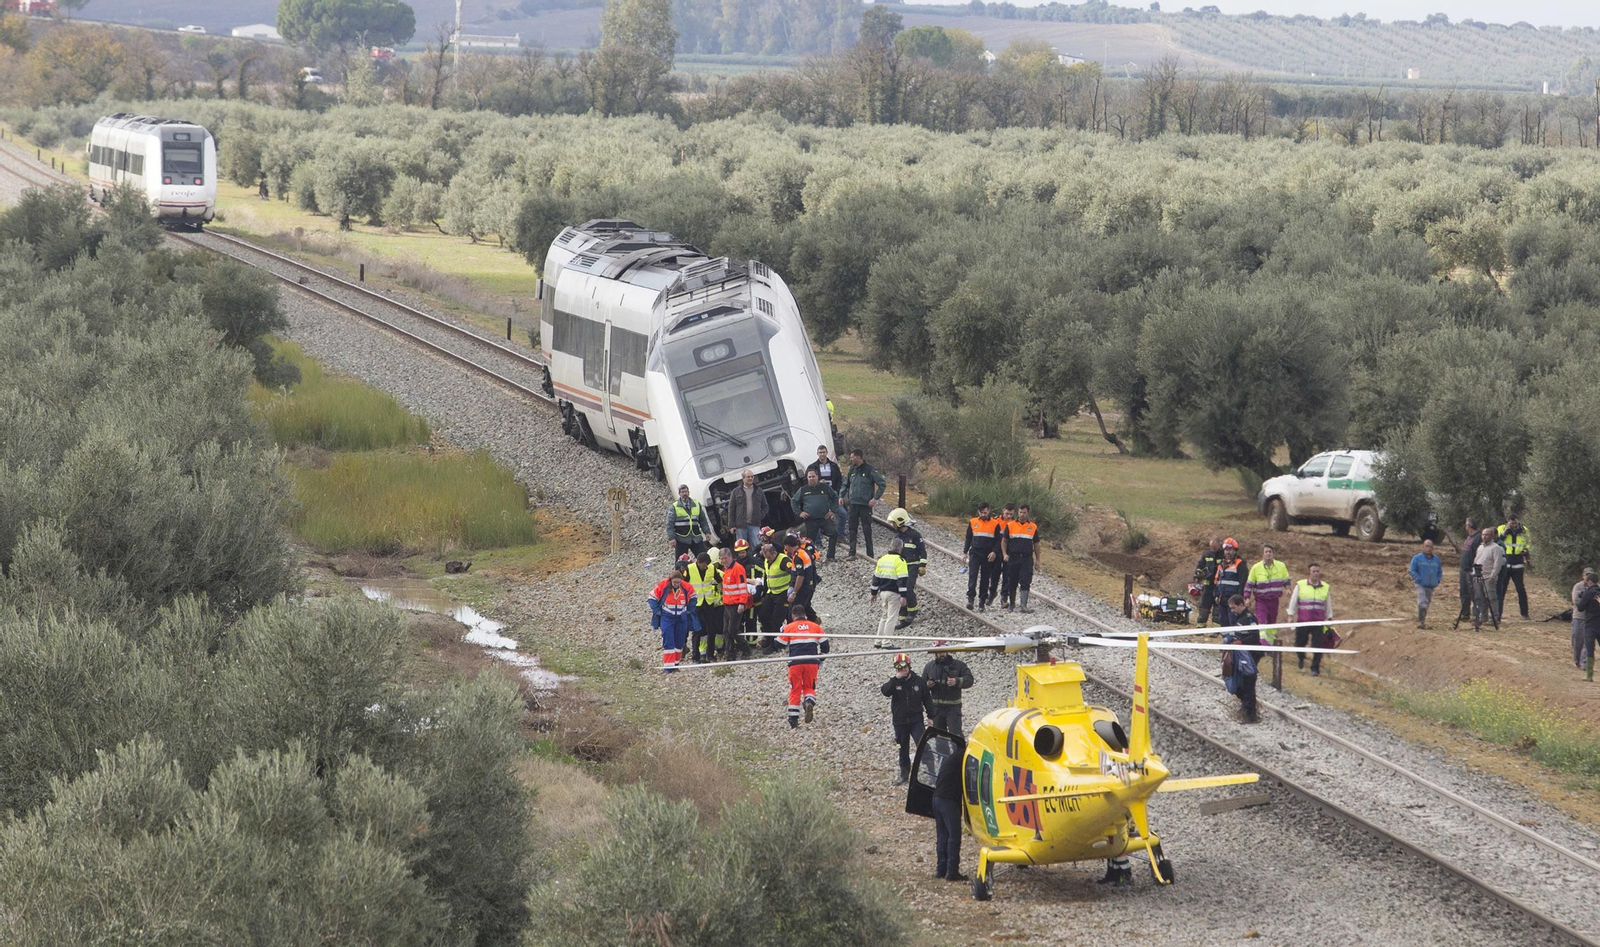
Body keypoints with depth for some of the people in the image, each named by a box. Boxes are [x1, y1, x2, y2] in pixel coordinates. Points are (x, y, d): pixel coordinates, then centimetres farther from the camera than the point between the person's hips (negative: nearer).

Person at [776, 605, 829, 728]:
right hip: (812, 662, 1)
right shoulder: (815, 627, 12)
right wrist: (821, 659, 26)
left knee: (795, 690, 8)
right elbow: (825, 645, 11)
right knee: (809, 687, 15)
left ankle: (793, 721, 3)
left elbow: (779, 644, 9)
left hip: (795, 663, -1)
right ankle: (809, 702, -20)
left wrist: (781, 632, 28)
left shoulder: (788, 628, 6)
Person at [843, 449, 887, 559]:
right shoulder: (852, 470, 9)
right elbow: (846, 484, 24)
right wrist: (842, 496, 11)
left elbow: (883, 484, -8)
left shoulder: (870, 470, -8)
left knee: (867, 529, -1)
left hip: (865, 504, -5)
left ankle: (870, 554, 4)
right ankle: (852, 552, 10)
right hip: (853, 503, 5)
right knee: (852, 529, 5)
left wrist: (875, 498, -11)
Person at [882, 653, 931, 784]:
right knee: (903, 749, 10)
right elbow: (885, 691, -24)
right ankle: (904, 775, 20)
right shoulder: (894, 682, -2)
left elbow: (926, 700, 6)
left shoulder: (918, 681, -1)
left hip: (916, 720, -1)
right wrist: (896, 679, -30)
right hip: (900, 722, 1)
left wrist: (930, 716, 4)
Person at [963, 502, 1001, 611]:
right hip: (975, 553, 1)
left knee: (985, 578, 2)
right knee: (972, 575, -15)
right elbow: (968, 538, 15)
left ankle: (982, 602, 7)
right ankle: (970, 598, -20)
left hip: (988, 556, -1)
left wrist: (994, 552, -11)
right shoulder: (972, 522, 8)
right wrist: (965, 552, 8)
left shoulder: (995, 524, 2)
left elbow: (998, 540, 3)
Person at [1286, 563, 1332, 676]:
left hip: (1318, 622, 1)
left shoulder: (1325, 587, 7)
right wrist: (1291, 615, 3)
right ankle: (1301, 659, 39)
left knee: (1318, 645, -6)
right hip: (1302, 620, -1)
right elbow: (1293, 601, 5)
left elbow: (1328, 605, 16)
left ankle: (1315, 669, 2)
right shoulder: (1300, 585, 0)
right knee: (1300, 642, 7)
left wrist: (1329, 619, 18)